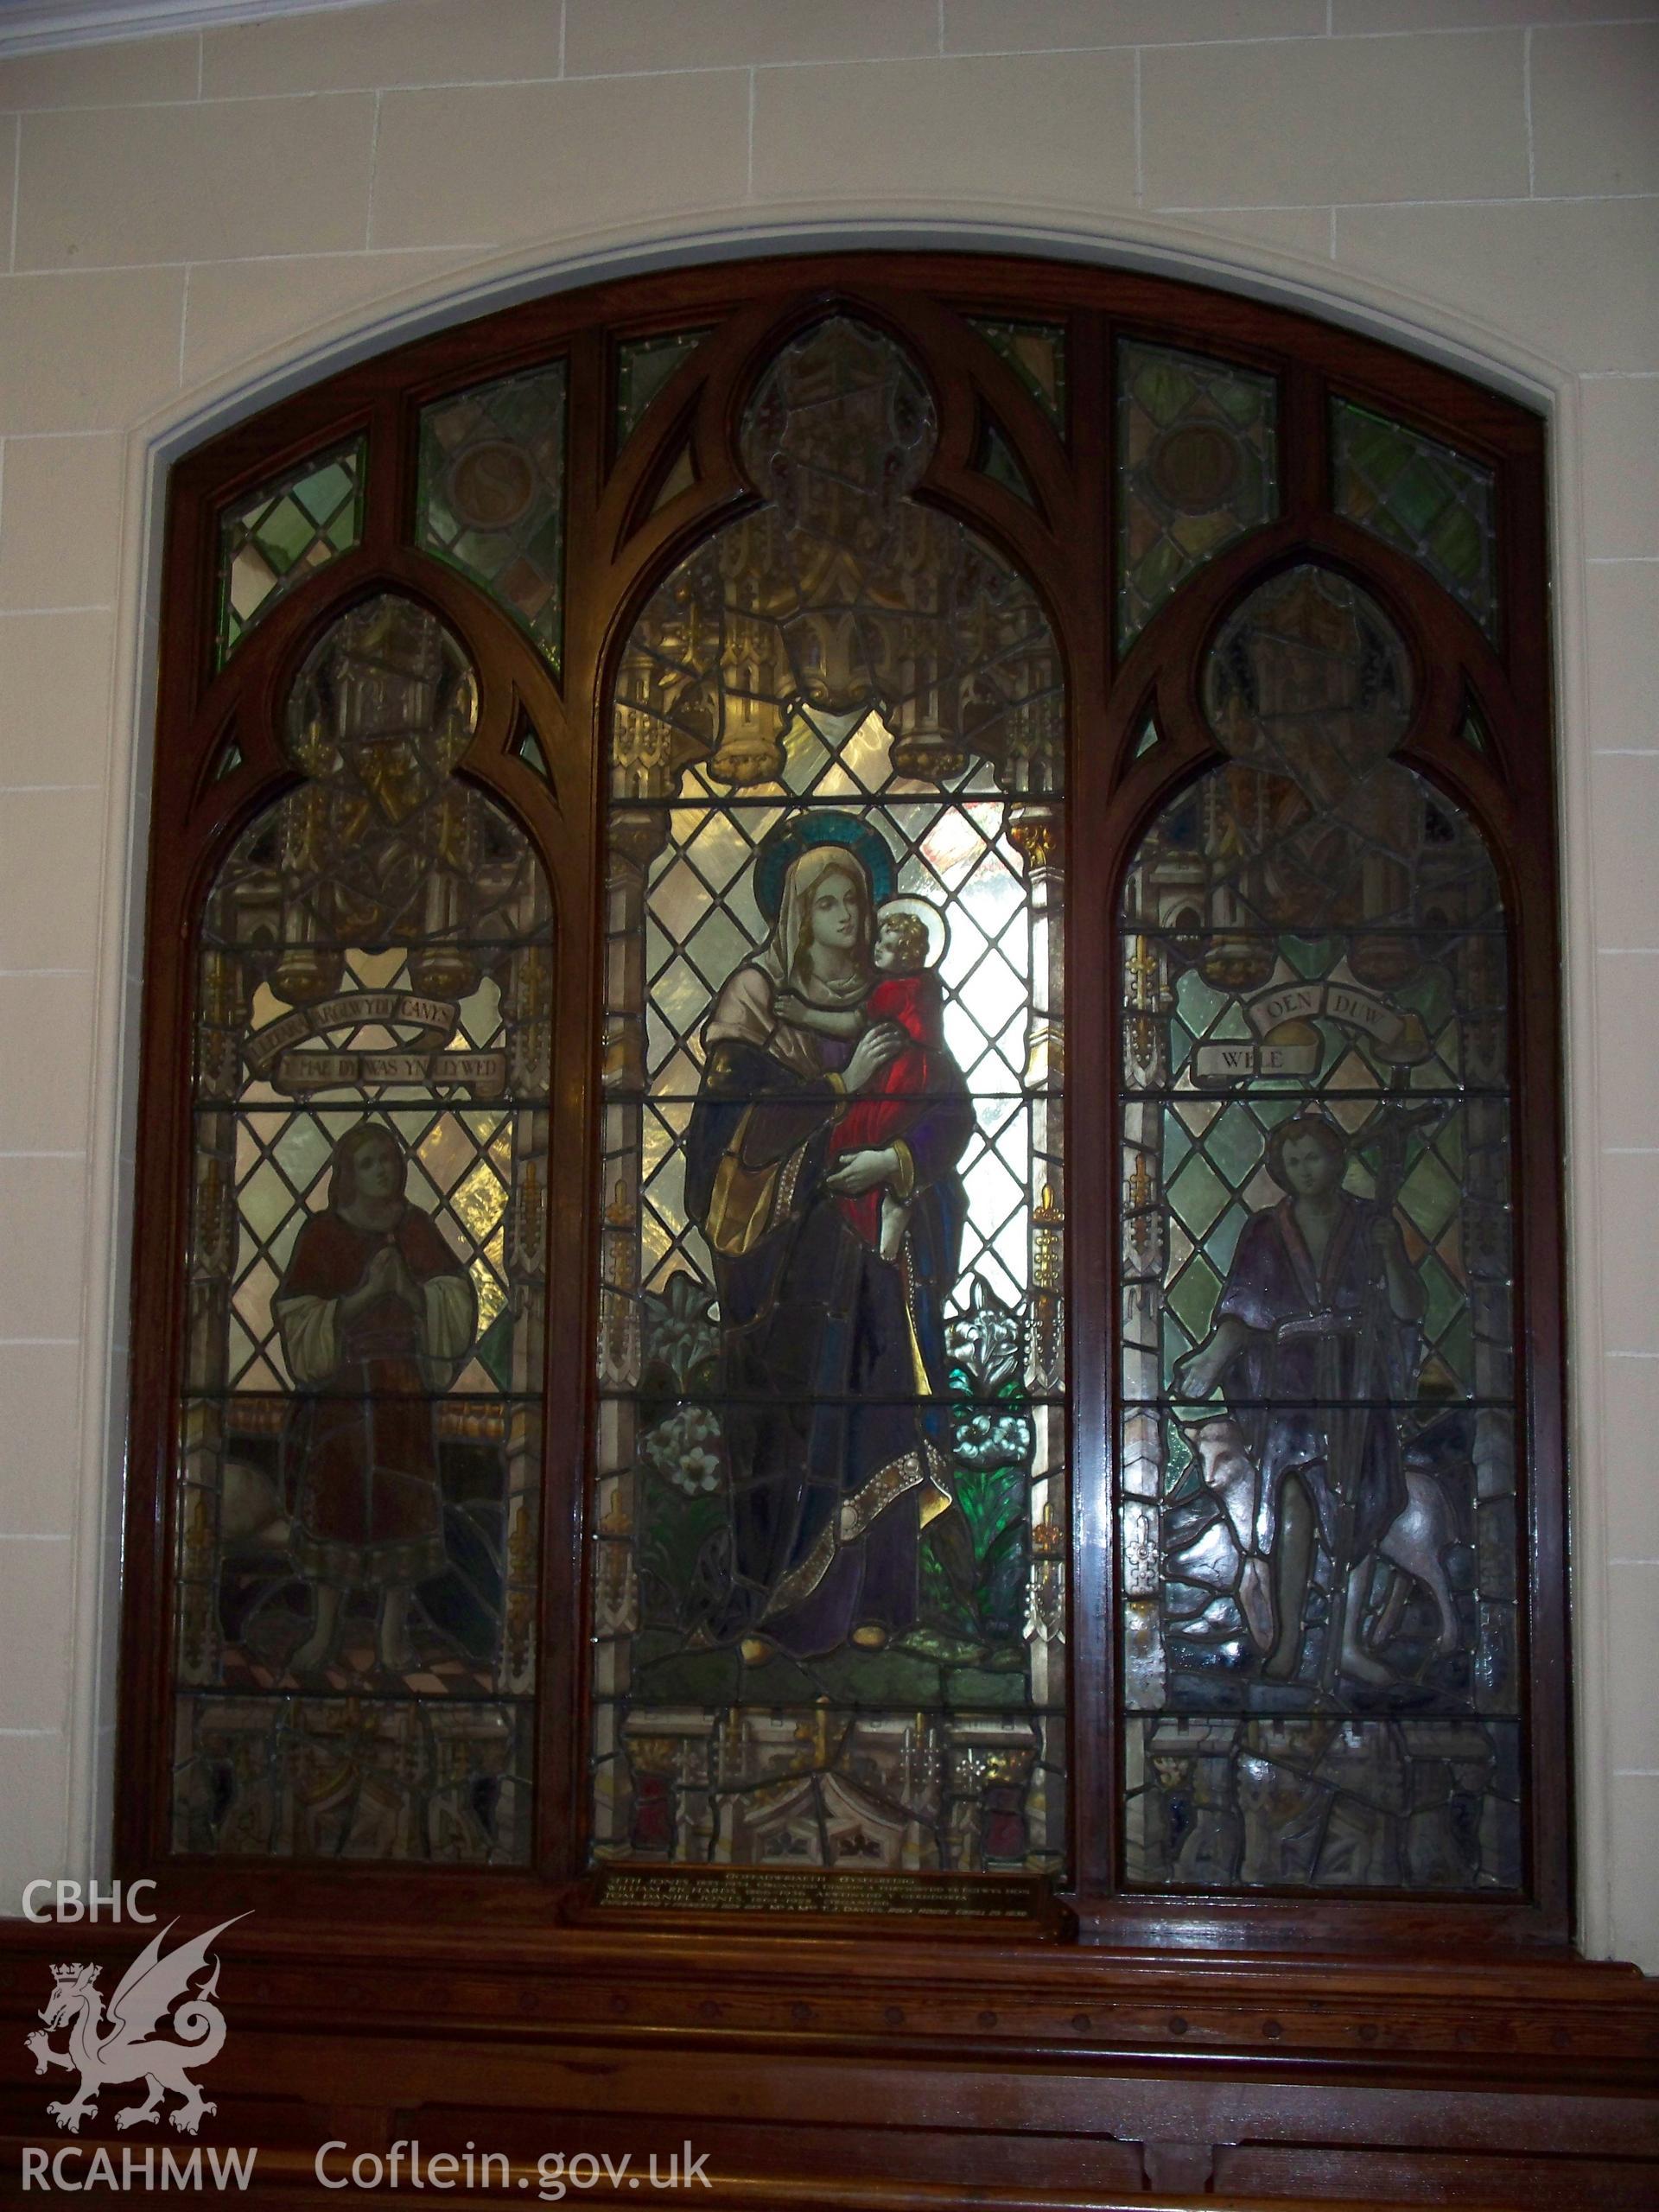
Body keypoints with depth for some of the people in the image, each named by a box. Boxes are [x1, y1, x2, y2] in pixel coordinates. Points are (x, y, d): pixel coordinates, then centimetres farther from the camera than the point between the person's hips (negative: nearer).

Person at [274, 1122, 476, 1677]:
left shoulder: (414, 1229, 8)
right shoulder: (322, 1233, 2)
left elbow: (453, 1304, 4)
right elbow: (301, 1318, -5)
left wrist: (405, 1289, -13)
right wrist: (365, 1293, -15)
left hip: (403, 1385, 1)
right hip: (338, 1386, -1)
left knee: (403, 1500, -3)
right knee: (333, 1497, -1)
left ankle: (393, 1626, 5)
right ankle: (326, 1627, 9)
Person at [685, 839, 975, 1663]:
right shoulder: (756, 994, 4)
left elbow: (951, 1106, 4)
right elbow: (739, 1100, -9)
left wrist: (895, 1159, -12)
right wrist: (842, 1086, -10)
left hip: (873, 1233, 3)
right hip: (781, 1235, -2)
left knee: (873, 1408, -1)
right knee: (782, 1413, -5)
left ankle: (867, 1601, 6)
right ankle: (768, 1607, 0)